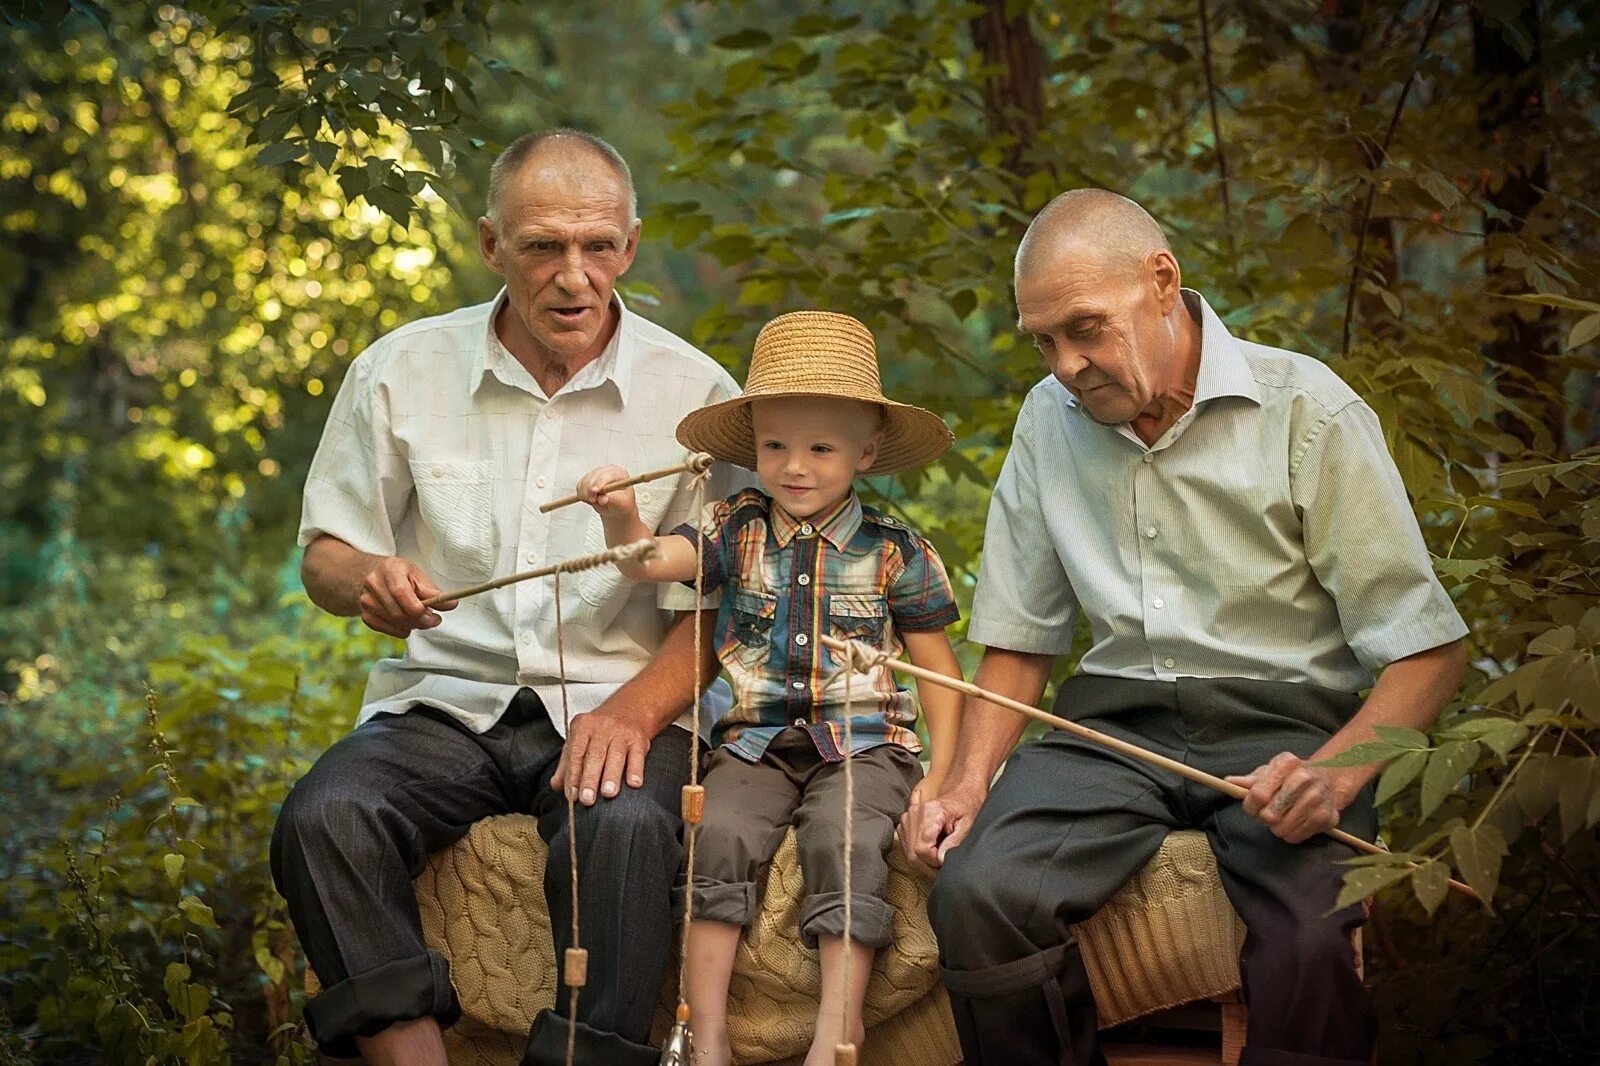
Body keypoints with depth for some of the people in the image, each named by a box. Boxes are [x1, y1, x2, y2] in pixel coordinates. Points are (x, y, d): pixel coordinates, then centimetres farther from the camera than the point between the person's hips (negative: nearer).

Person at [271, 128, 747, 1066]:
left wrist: (633, 712, -18)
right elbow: (325, 557, 12)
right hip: (445, 701, 2)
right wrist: (365, 578, -14)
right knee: (322, 819, -29)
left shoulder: (694, 393, 1)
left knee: (628, 827, -36)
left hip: (614, 705, -2)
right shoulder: (402, 370, 6)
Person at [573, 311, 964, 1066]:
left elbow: (937, 666, 8)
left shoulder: (895, 551, 4)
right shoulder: (735, 533, 8)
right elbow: (652, 561, -7)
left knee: (848, 842, -29)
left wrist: (942, 772, 0)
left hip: (863, 742, -1)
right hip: (756, 740, 2)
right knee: (720, 836, -24)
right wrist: (622, 515, -30)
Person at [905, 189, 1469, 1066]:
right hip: (1117, 720, 4)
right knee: (975, 893, -27)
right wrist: (968, 782, 0)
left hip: (1282, 722, -3)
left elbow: (1427, 648, -5)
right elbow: (1020, 639, 17)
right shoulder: (1050, 421, 10)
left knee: (1314, 942, -35)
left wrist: (1338, 770, -23)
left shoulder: (1307, 411, -4)